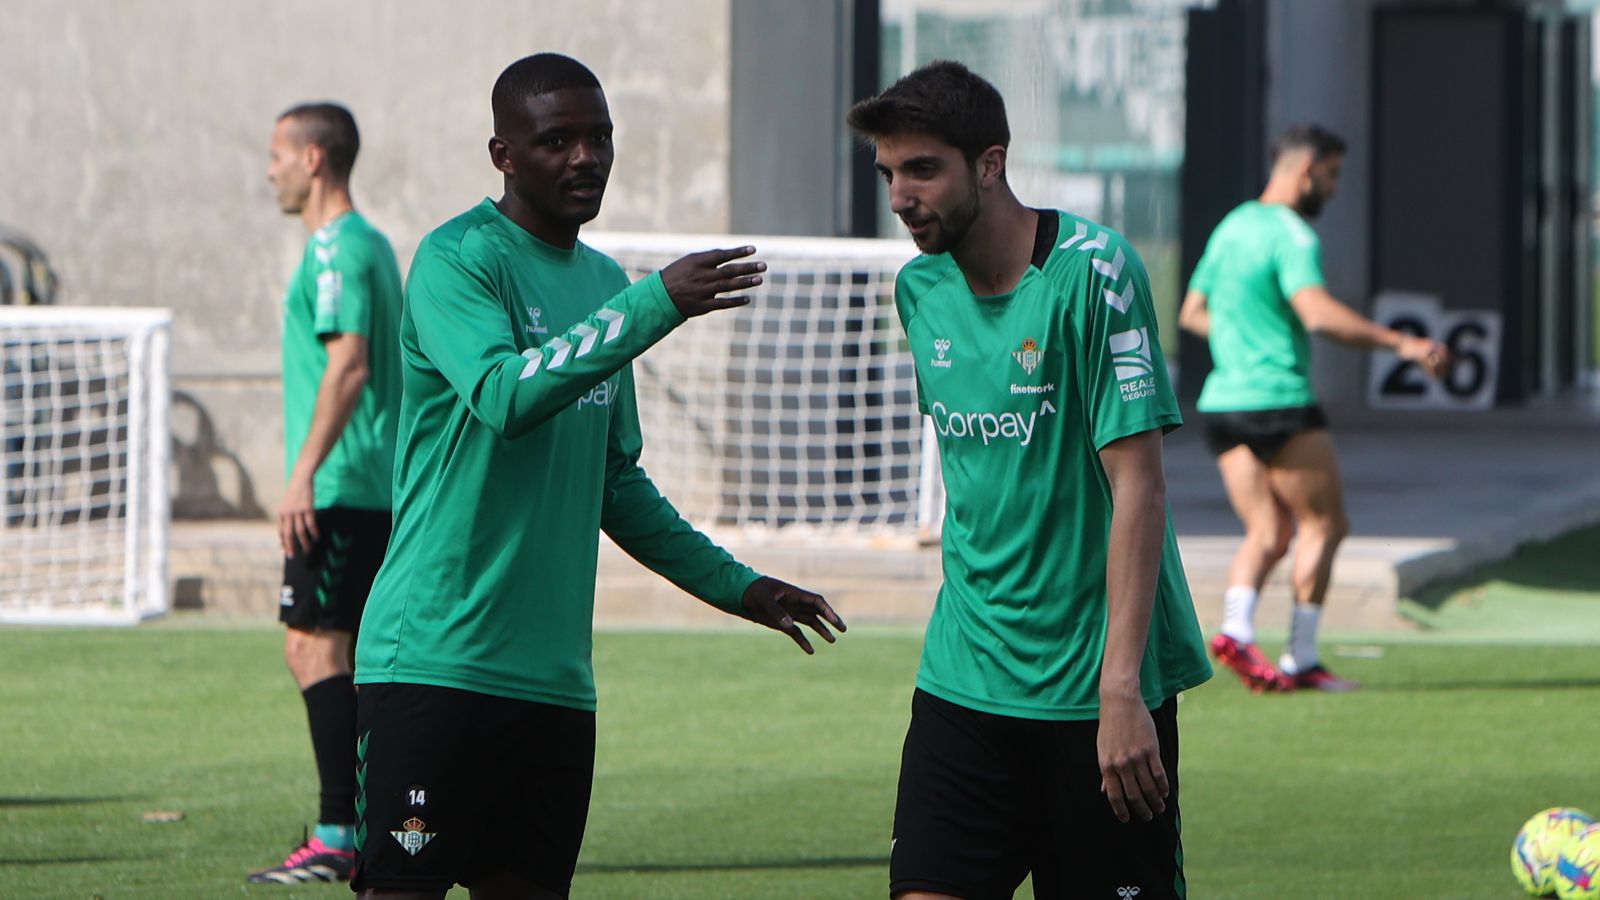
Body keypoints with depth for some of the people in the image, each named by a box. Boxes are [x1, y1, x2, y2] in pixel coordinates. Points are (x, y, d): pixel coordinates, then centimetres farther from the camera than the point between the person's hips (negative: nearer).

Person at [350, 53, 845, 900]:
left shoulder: (602, 282, 18)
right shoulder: (458, 259, -6)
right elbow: (503, 394, -26)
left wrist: (731, 584, 27)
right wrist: (656, 305, -28)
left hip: (554, 678, 7)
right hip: (435, 662, -7)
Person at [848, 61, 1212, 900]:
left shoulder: (1093, 271, -12)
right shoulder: (920, 289, 8)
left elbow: (1138, 485, -16)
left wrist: (1120, 687, -21)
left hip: (1097, 685, -5)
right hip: (964, 680, 5)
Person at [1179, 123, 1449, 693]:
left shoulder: (1232, 226, 16)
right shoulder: (1292, 236, -12)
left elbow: (1192, 313, 24)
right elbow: (1319, 313, -28)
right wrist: (1400, 343, -29)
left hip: (1222, 402, 8)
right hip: (1279, 400, -8)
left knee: (1269, 533, 7)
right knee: (1323, 524, 3)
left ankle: (1236, 628, -17)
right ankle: (1300, 658, 0)